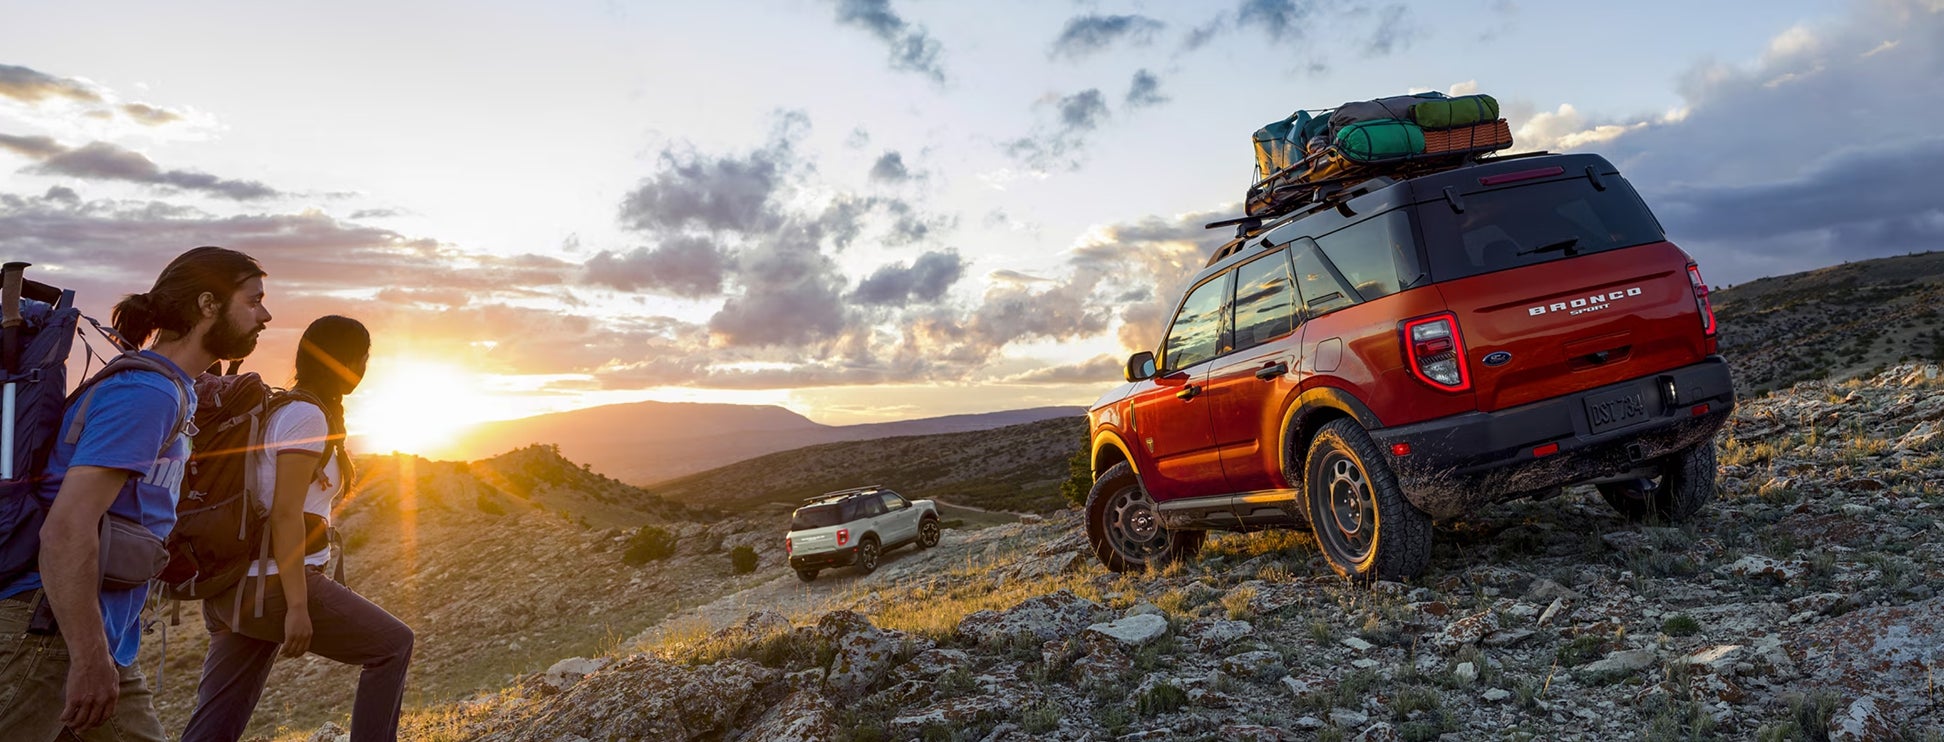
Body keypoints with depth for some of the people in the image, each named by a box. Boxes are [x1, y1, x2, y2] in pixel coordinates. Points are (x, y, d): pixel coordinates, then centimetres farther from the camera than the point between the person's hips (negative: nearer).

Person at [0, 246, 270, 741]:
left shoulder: (171, 391, 14)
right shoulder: (147, 394, -17)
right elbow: (66, 529, -24)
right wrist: (89, 659, -24)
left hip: (99, 636, 10)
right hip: (44, 628, -10)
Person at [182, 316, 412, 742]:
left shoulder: (281, 408, 17)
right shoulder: (307, 416, -11)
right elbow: (286, 515, -19)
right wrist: (297, 606, -20)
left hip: (234, 587, 9)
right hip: (273, 584, -9)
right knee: (393, 645, 6)